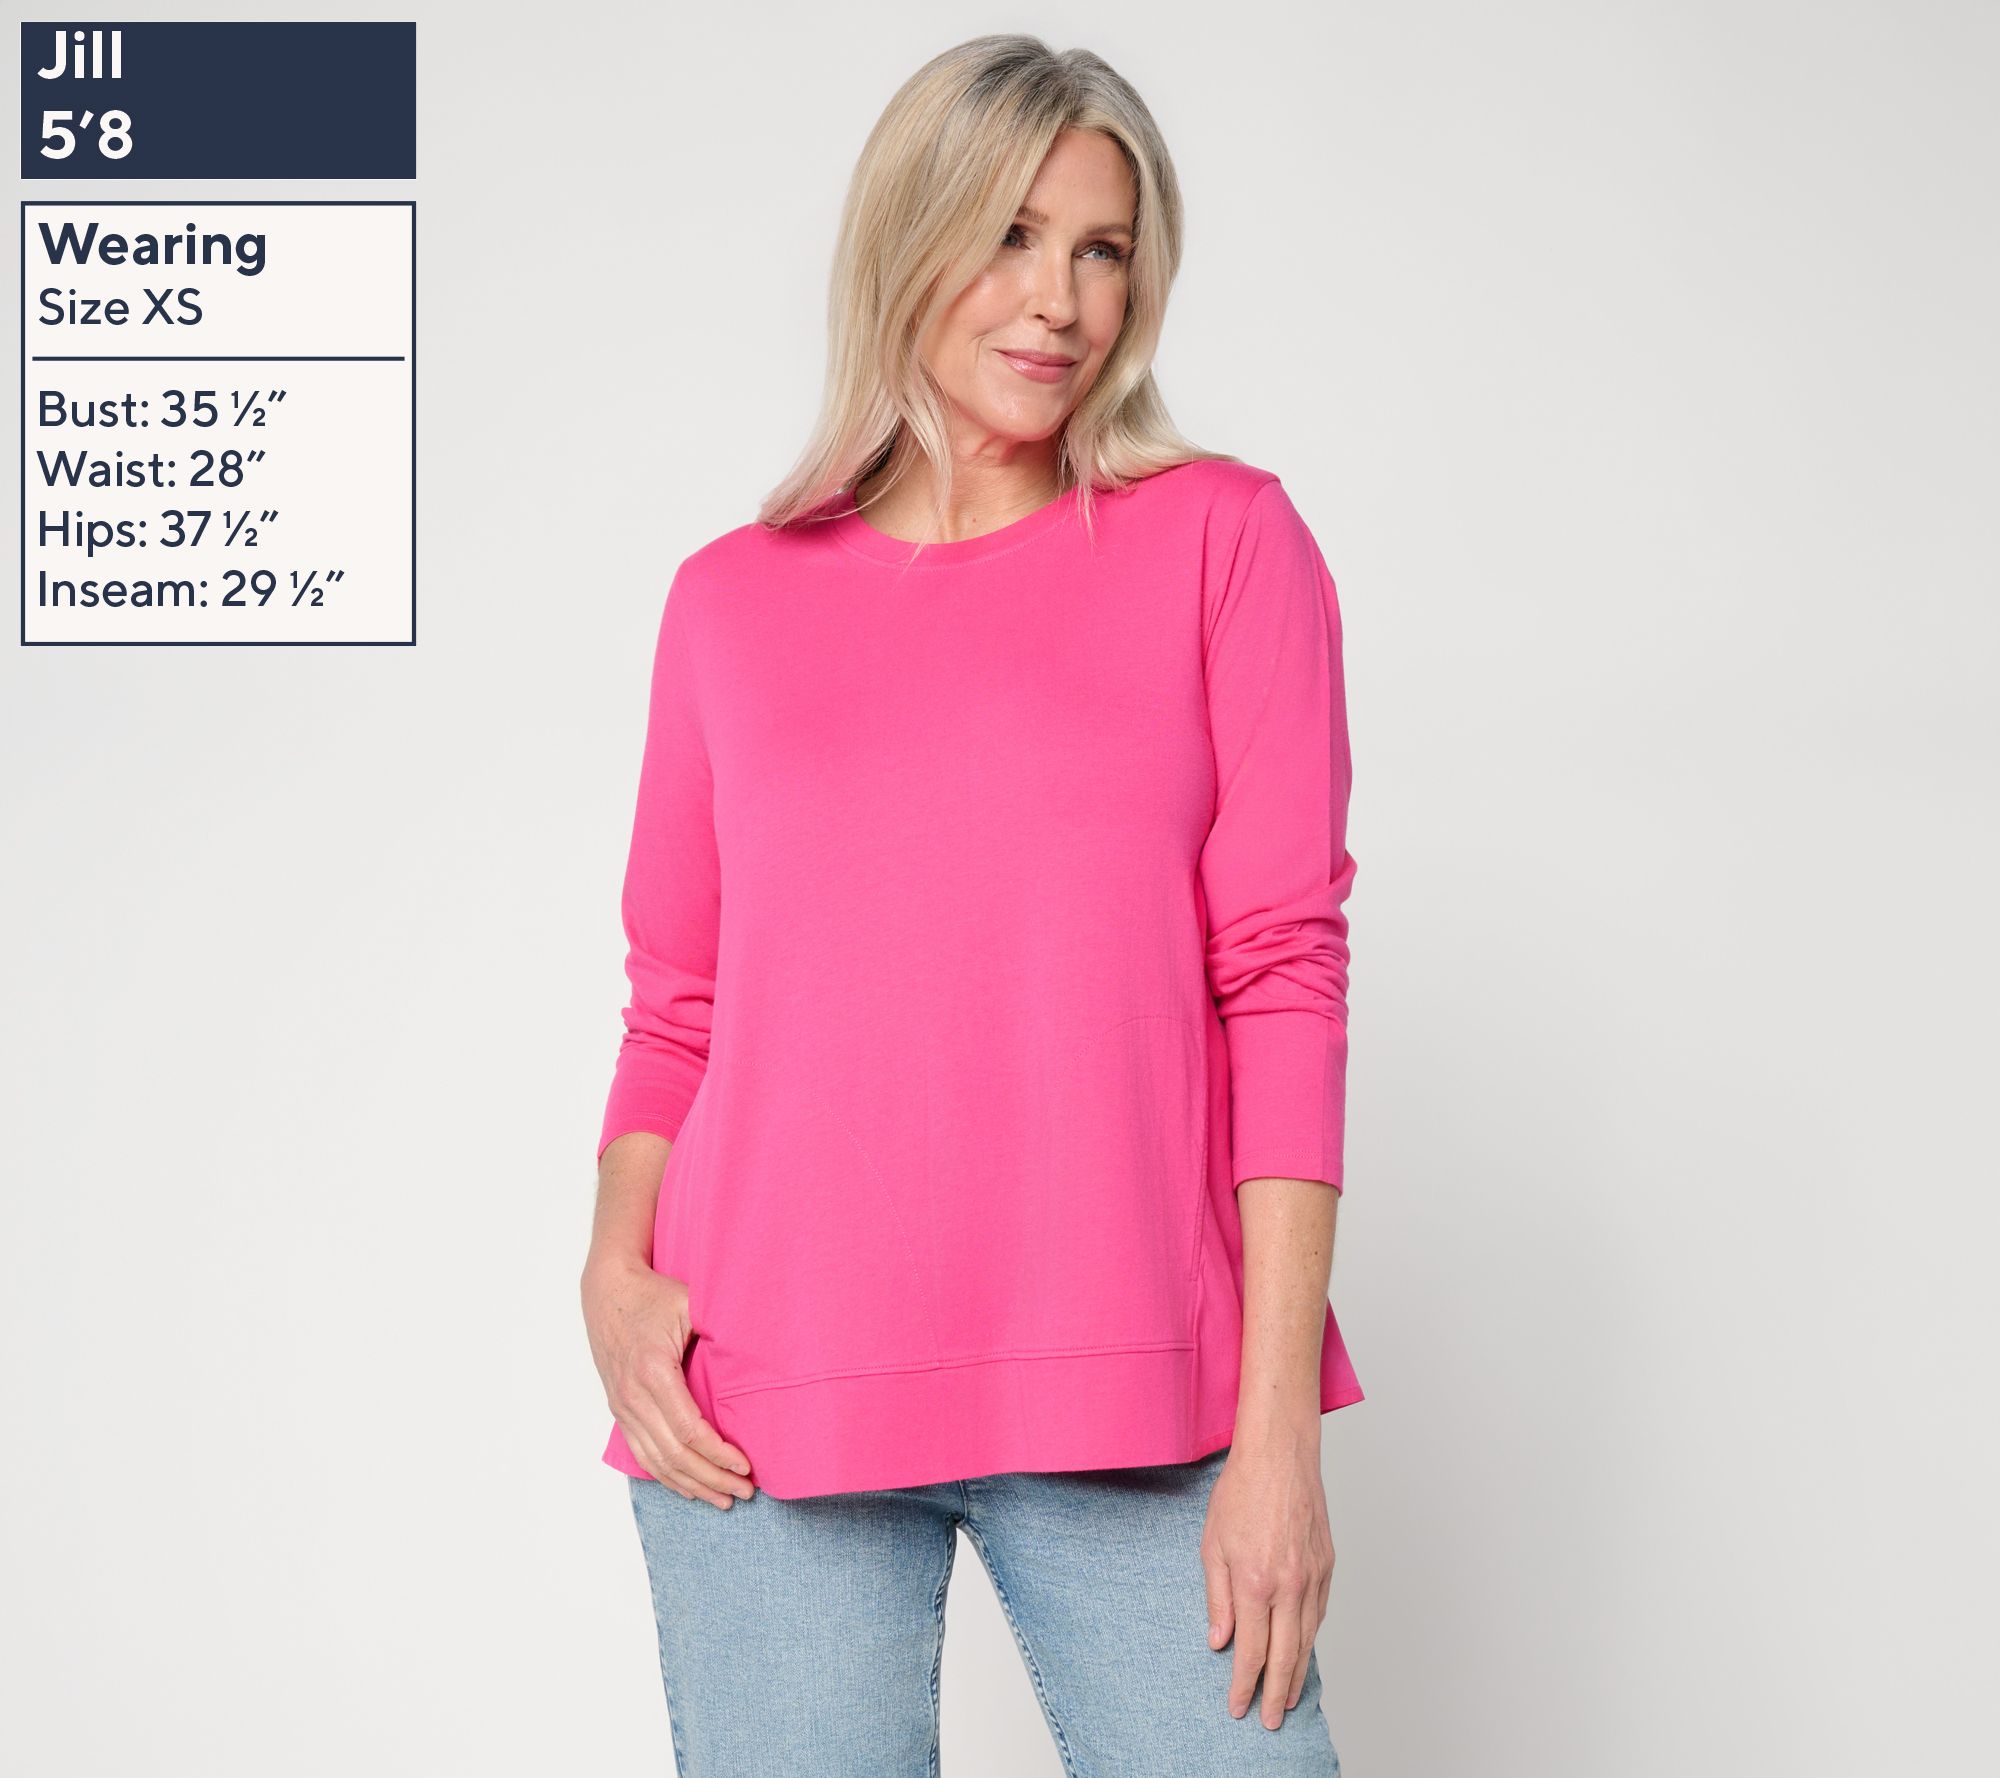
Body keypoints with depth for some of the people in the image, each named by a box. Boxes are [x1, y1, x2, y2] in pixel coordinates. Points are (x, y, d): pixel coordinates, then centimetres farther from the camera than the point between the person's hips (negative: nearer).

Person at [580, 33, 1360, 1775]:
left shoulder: (1223, 539, 3)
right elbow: (678, 1005, 14)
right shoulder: (733, 600, 9)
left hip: (1125, 1393, -1)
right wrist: (616, 1265, -4)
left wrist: (1277, 1427, -8)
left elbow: (1285, 976, -3)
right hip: (767, 1404, 2)